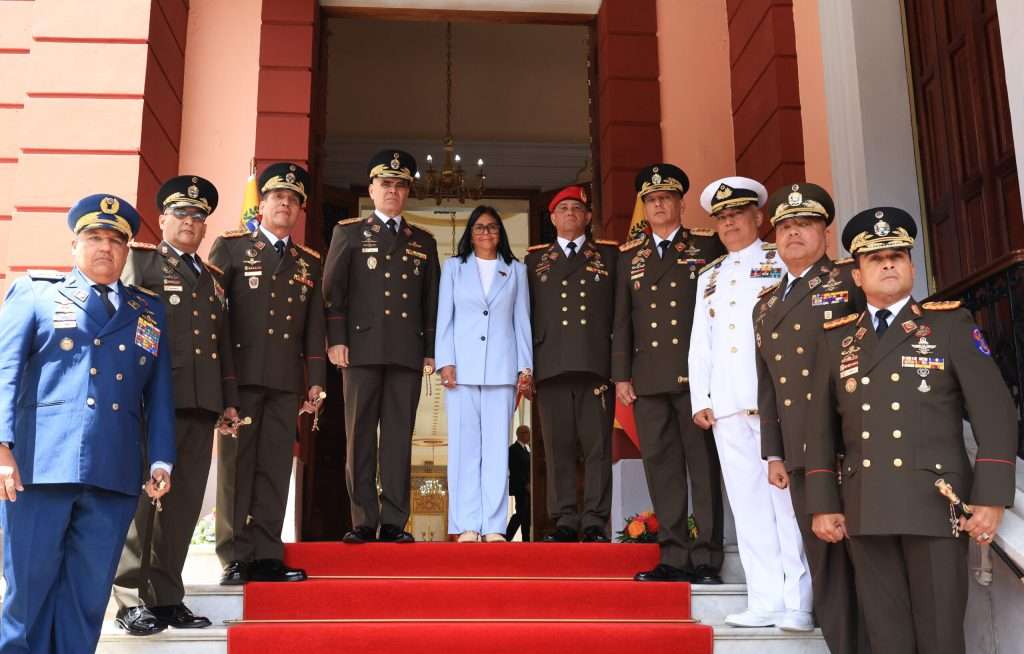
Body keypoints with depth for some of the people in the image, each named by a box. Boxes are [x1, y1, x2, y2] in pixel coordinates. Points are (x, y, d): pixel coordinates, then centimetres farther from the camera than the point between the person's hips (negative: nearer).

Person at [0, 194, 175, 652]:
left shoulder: (150, 310, 18)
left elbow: (160, 393, 15)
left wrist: (161, 460, 6)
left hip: (115, 476, 3)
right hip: (39, 466, -2)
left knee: (89, 596, 7)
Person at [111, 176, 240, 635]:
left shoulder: (213, 277, 24)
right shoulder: (140, 259, 6)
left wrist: (230, 398, 17)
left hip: (202, 404, 6)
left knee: (184, 503, 6)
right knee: (141, 497, -4)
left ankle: (166, 597, 14)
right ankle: (132, 601, 3)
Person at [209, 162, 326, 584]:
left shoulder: (309, 262, 18)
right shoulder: (230, 246, 7)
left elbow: (314, 325, 15)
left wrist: (316, 379, 8)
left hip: (286, 380, 3)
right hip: (241, 374, -3)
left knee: (276, 468, 2)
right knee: (237, 465, -1)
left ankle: (267, 556, 7)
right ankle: (235, 559, 4)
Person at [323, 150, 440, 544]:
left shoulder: (423, 242, 19)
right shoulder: (348, 233, 12)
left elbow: (432, 301, 16)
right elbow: (332, 289, 4)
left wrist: (431, 351, 8)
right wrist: (336, 339, -6)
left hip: (408, 352, 2)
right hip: (362, 348, -2)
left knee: (399, 438, 1)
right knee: (360, 437, -2)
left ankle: (394, 522, 3)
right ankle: (364, 522, 3)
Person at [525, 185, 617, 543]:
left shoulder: (609, 254, 14)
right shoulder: (535, 259, 17)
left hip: (597, 363, -1)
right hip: (552, 365, 1)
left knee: (598, 445, -1)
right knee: (558, 447, 1)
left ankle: (595, 521, 4)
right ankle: (565, 520, 7)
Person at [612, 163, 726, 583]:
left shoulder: (708, 245, 7)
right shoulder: (629, 256, 17)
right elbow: (622, 319, 15)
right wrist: (621, 375, 8)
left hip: (696, 373, -3)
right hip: (648, 377, 3)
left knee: (704, 465, -1)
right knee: (661, 466, 3)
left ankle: (706, 557, 3)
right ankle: (674, 556, 8)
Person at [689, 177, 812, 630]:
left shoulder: (782, 263, 7)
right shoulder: (709, 276, 21)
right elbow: (700, 343, 19)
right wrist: (700, 400, 10)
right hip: (727, 405, 5)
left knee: (787, 499, -5)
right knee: (748, 505, 4)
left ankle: (798, 603, 0)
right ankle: (766, 601, 8)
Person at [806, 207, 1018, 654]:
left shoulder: (951, 324, 4)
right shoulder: (836, 337, 12)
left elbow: (994, 412, -1)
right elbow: (821, 427, 11)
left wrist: (991, 498, -9)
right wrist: (822, 504, 5)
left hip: (936, 501, -2)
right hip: (865, 509, 3)